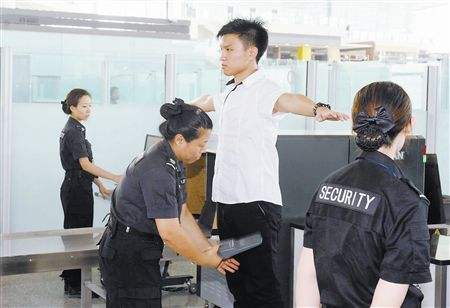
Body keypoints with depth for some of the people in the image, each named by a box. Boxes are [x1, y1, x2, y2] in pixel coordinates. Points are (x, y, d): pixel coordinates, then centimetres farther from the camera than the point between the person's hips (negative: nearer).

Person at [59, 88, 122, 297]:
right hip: (77, 190, -10)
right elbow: (85, 164, -24)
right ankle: (75, 286, 2)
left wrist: (100, 185, 18)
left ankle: (70, 280, 26)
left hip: (73, 188, 10)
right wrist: (114, 178, -29)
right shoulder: (74, 131, -16)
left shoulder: (73, 129, 14)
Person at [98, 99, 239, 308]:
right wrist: (207, 260, -15)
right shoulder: (157, 170, -26)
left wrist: (210, 250, 4)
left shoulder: (174, 163, 6)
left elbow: (182, 214, 10)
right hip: (127, 255, -10)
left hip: (142, 252, 10)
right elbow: (170, 233, -27)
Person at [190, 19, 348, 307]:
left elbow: (288, 100, -34)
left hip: (256, 203, -9)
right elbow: (206, 101, 38)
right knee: (237, 282, 14)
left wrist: (318, 108, -56)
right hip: (227, 201, 9)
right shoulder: (230, 93, 16)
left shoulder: (264, 90, -12)